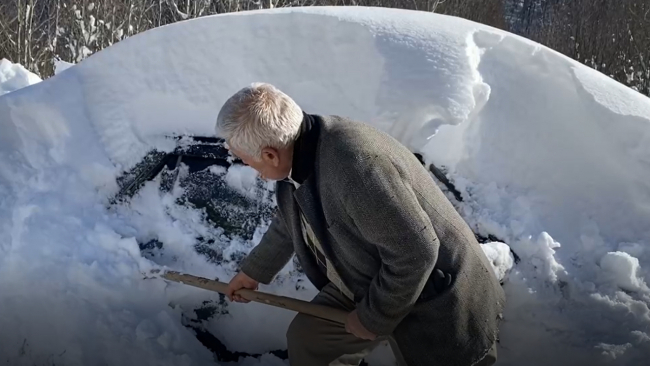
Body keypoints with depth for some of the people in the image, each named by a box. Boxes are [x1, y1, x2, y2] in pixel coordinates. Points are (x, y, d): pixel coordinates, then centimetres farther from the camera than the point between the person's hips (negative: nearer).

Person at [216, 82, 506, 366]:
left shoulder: (357, 166, -38)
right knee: (307, 338, 11)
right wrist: (254, 271, 27)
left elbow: (415, 253, -33)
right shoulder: (297, 152, -7)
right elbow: (290, 221, 13)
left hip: (433, 301, -8)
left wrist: (373, 317, -18)